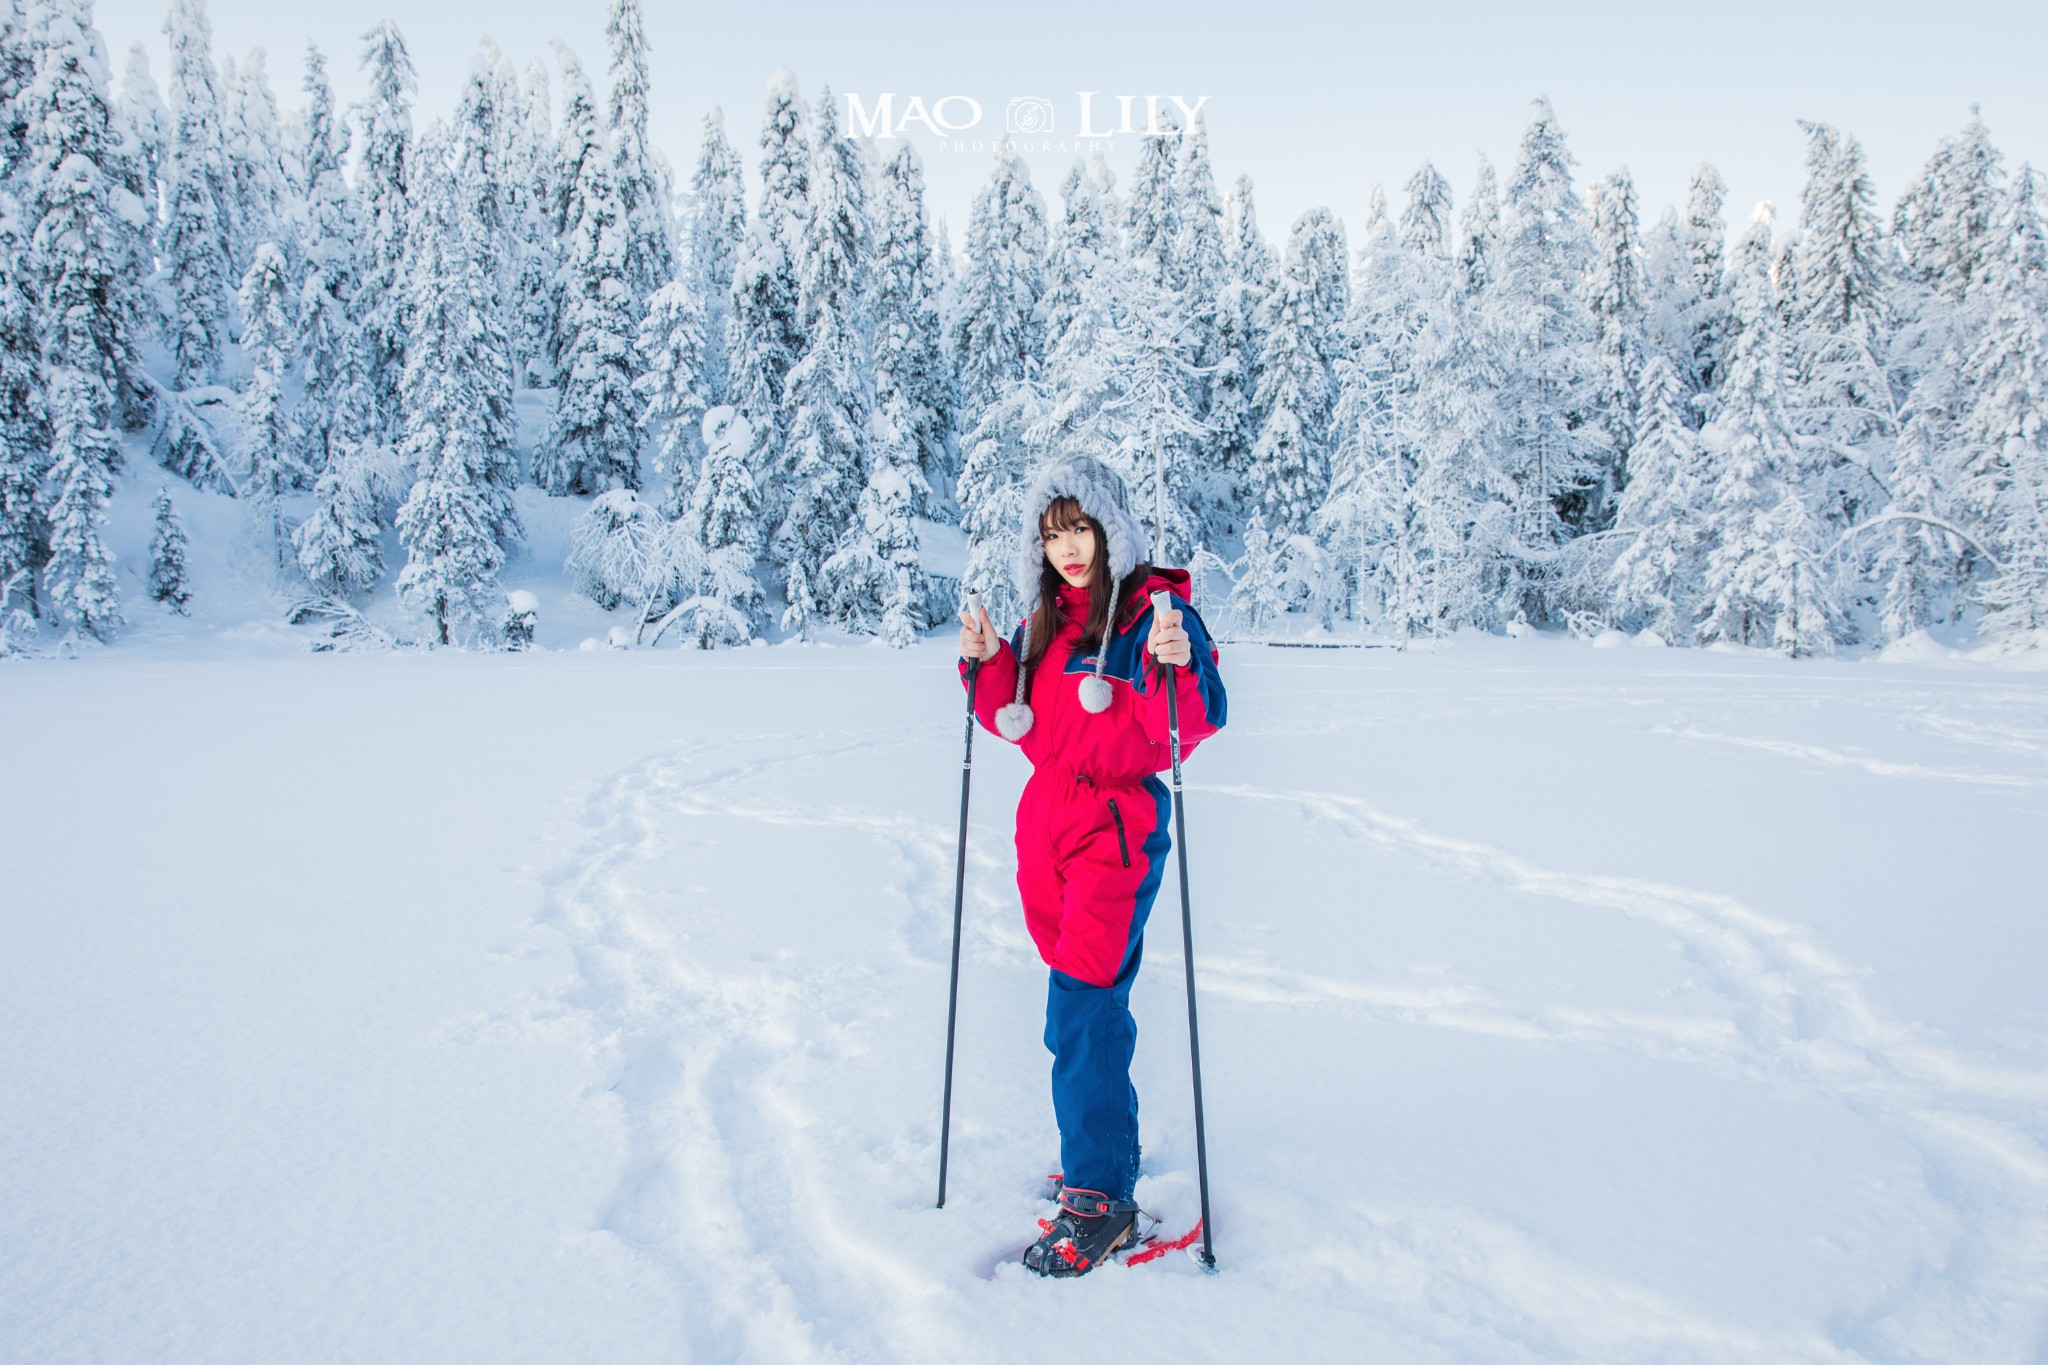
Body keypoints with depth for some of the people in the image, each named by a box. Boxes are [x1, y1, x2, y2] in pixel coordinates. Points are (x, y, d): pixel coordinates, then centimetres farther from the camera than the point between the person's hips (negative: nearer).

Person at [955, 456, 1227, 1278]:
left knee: (1081, 1012, -11)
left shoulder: (1153, 614, -8)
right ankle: (1108, 1148, 30)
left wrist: (1173, 666, -34)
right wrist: (989, 665, 0)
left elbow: (1195, 725, -16)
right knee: (1088, 1005, 15)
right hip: (1046, 823, 7)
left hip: (1119, 827, -7)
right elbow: (1020, 724, 15)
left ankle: (1099, 1197, -3)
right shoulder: (1043, 622, 13)